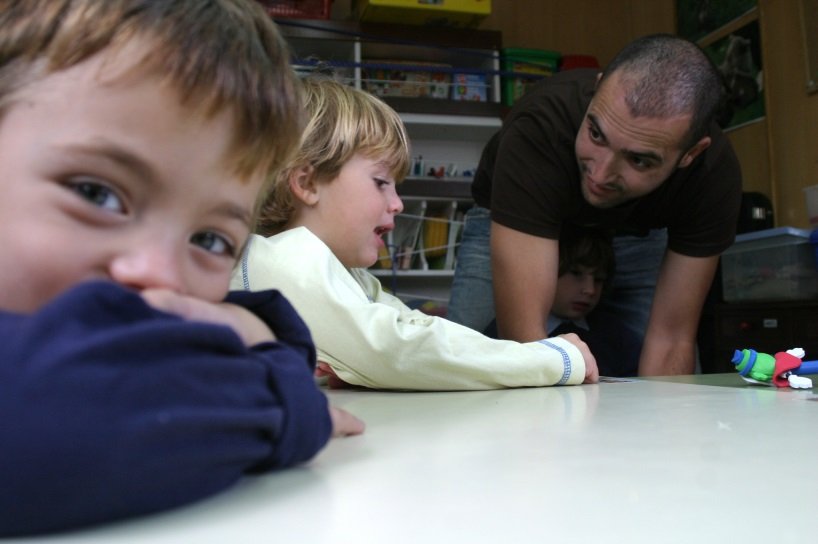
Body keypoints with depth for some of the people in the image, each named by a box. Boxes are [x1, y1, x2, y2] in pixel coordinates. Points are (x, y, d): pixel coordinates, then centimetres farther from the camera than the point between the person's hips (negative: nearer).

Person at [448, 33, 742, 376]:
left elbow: (671, 339, -24)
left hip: (633, 236, 2)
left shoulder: (715, 172, -30)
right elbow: (524, 333, -44)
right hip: (516, 232, -2)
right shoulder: (537, 130, -41)